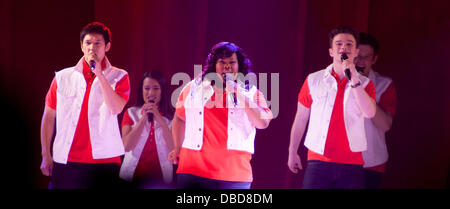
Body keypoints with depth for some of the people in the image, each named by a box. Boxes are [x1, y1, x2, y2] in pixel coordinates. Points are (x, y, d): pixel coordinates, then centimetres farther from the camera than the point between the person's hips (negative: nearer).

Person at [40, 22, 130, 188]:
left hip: (104, 162, -1)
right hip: (65, 162, 2)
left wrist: (99, 74, -13)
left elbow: (116, 108, -12)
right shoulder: (63, 77, 9)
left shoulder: (119, 77, 5)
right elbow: (48, 117, 13)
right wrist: (46, 155, 10)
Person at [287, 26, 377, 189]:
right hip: (318, 162, 0)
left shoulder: (364, 84, 7)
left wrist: (354, 79, -16)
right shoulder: (313, 80, 6)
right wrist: (292, 153, 15)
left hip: (352, 163, 1)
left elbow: (369, 113, -11)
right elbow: (300, 119, 12)